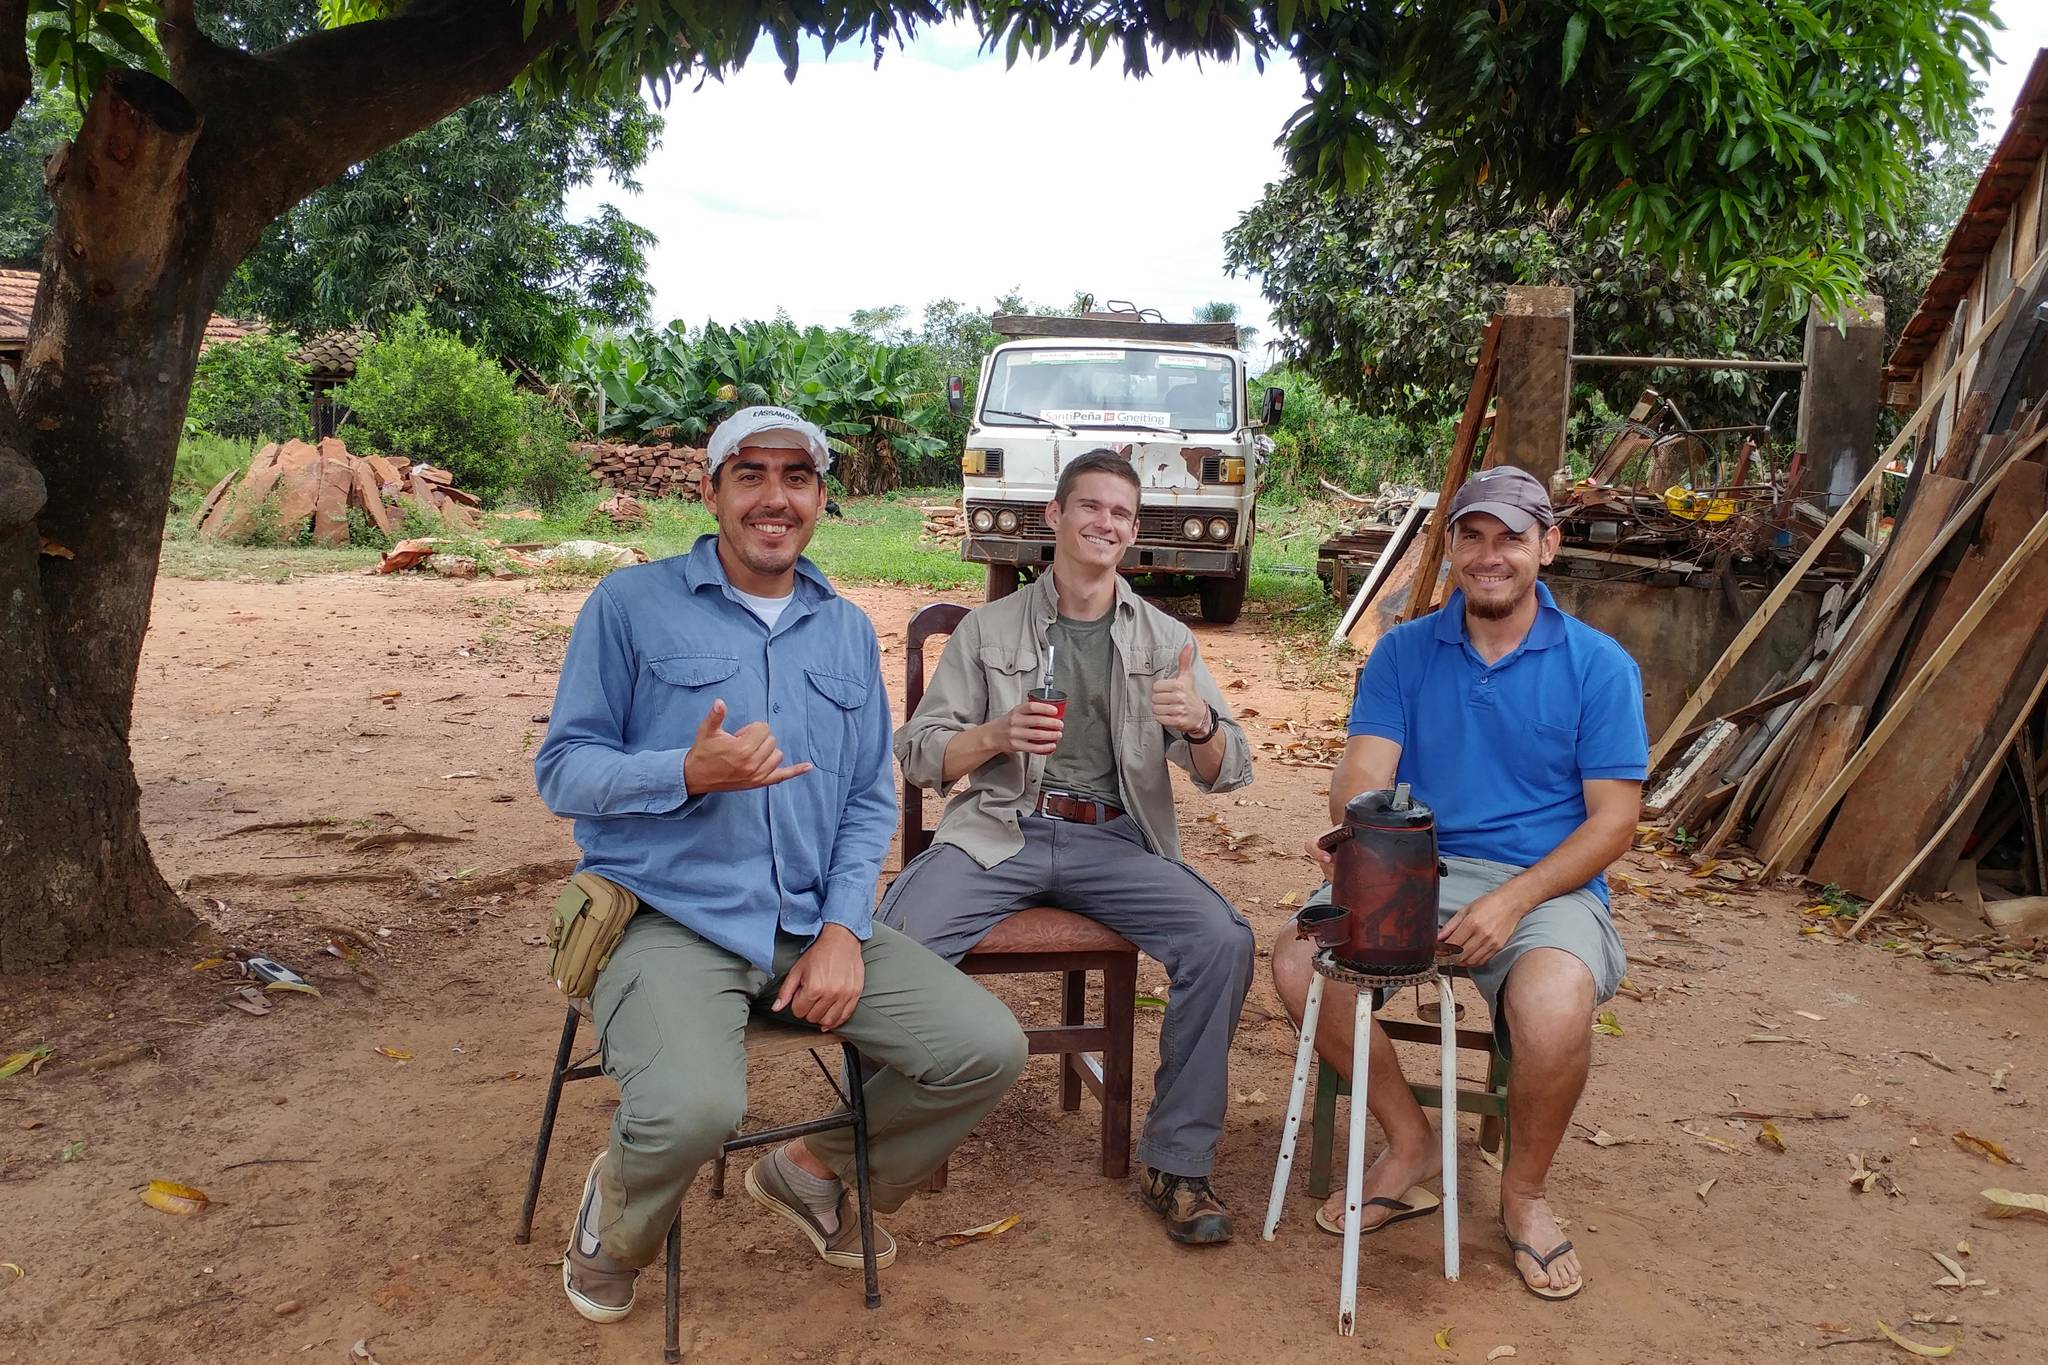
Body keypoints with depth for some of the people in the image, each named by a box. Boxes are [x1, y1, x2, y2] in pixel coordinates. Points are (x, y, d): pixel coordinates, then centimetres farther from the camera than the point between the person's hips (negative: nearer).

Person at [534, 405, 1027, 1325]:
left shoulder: (847, 630, 13)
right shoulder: (631, 605, 0)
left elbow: (871, 798, 12)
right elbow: (561, 768, -1)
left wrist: (845, 931, -3)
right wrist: (691, 773, -20)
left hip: (815, 923, 5)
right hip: (670, 919, -4)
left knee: (988, 1050, -9)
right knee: (693, 1109, -33)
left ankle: (820, 1174, 20)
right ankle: (615, 1225, 8)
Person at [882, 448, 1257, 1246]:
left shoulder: (1165, 639, 12)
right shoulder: (989, 629, 10)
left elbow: (1228, 774, 5)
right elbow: (917, 755, 7)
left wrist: (1200, 725, -18)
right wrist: (995, 735, -13)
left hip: (1117, 841, 1)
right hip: (1000, 829, -1)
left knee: (1223, 942, -25)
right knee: (896, 937, -28)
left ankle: (1177, 1162, -6)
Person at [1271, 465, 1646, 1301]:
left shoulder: (1599, 666, 1)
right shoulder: (1405, 653, 9)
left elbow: (1613, 822, -3)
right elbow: (1363, 774, -3)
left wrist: (1513, 899, -19)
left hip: (1545, 885, -2)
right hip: (1416, 870, 3)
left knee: (1554, 1009, -34)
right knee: (1296, 961, -22)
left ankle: (1524, 1193, 0)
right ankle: (1409, 1148, 3)